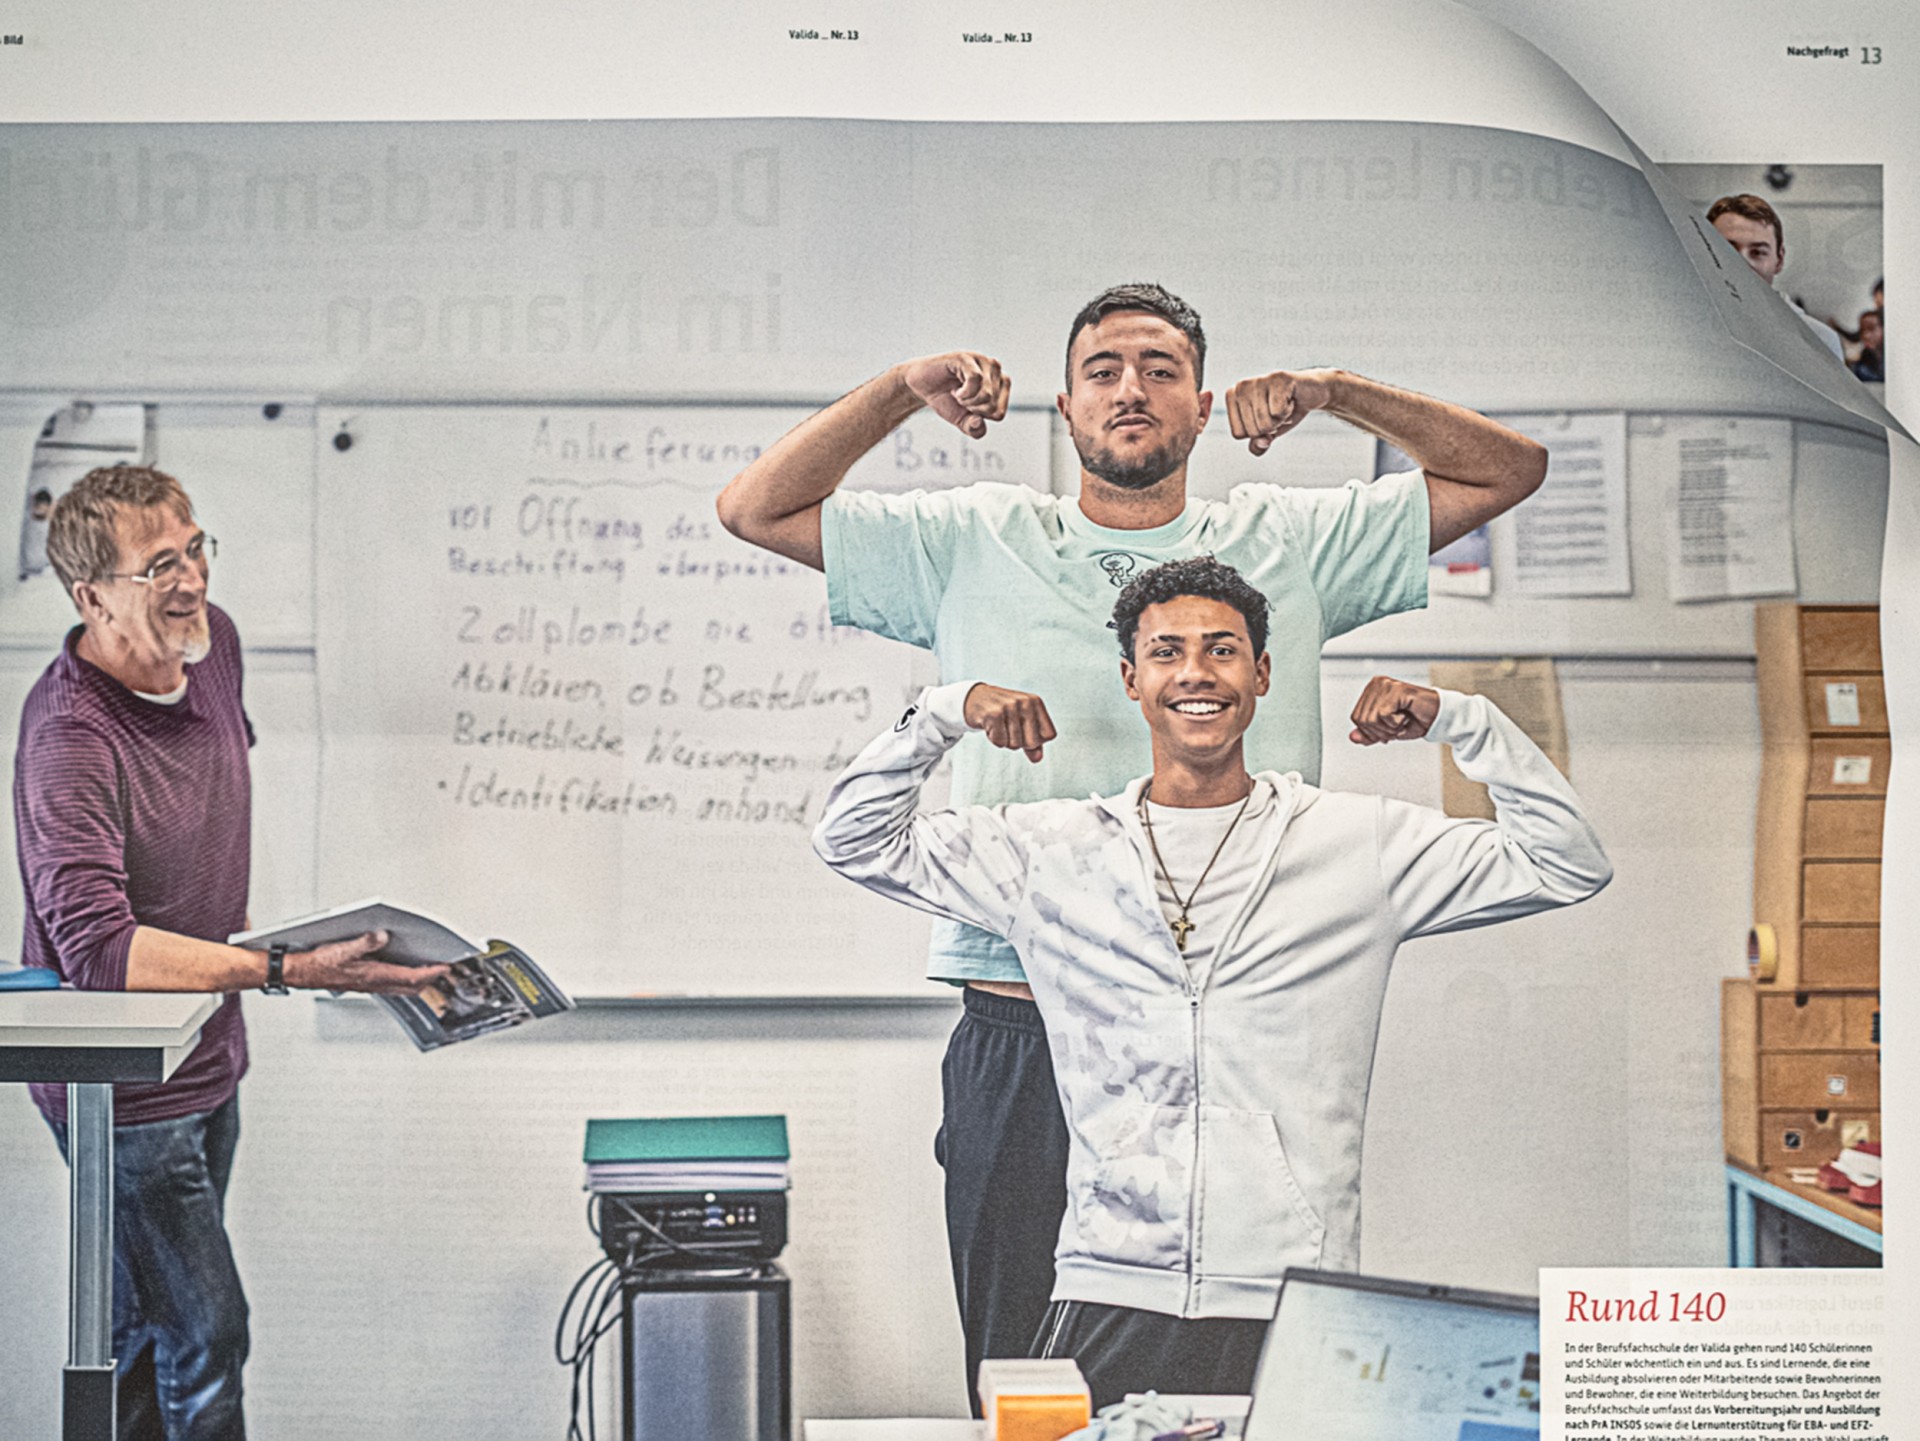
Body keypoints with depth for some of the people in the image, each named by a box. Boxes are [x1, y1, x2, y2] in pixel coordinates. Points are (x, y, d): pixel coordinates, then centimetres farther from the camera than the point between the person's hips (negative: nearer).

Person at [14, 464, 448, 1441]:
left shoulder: (213, 641, -2)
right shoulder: (69, 740, -29)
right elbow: (96, 947, -37)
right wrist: (287, 970, -42)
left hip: (206, 1064, 8)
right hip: (122, 1094, -8)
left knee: (140, 1322, 22)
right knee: (206, 1337, -2)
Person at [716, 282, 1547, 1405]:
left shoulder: (1288, 545, 12)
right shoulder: (978, 545, 11)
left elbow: (1509, 470, 13)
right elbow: (758, 509, 10)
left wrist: (1336, 391, 1)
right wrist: (903, 390, 1)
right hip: (1022, 1045, 0)